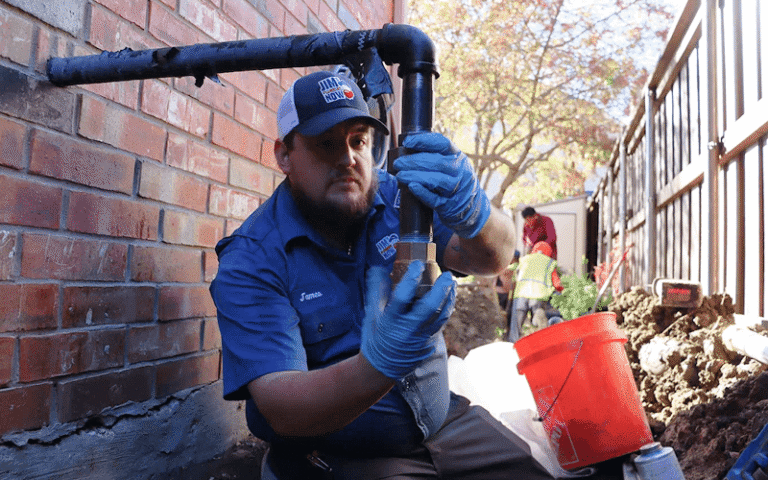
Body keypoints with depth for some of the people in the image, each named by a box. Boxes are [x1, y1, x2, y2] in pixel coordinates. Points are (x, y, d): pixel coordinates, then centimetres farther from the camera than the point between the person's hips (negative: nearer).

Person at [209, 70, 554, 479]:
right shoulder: (249, 262, -15)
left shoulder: (394, 201, -5)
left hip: (445, 422, 3)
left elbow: (490, 258, -17)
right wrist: (379, 365, -42)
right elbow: (281, 412, -23)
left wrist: (473, 213, -40)